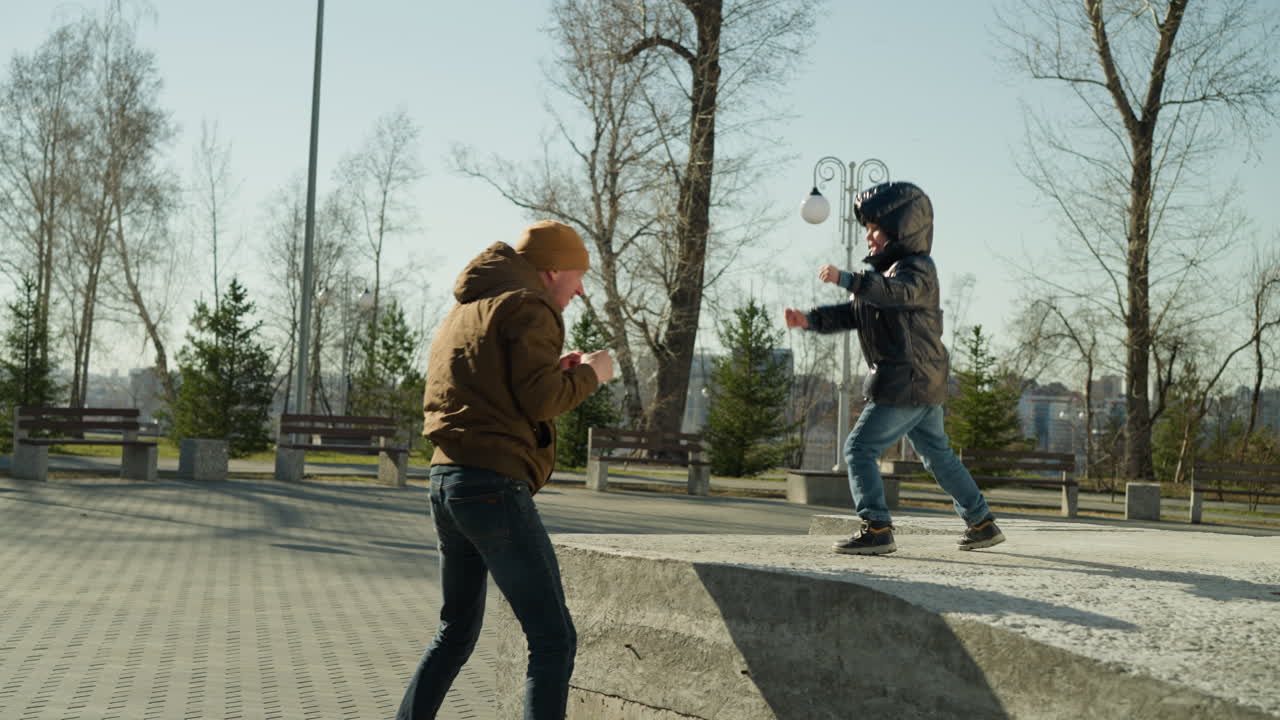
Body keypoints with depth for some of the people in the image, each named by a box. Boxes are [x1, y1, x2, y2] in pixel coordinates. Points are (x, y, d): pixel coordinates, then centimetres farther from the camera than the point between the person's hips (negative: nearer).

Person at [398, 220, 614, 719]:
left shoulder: (464, 310, 23)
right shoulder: (529, 307, -6)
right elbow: (539, 400, -15)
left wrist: (553, 373, 18)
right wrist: (588, 375, 2)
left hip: (447, 480, 9)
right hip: (494, 486, -9)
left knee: (456, 632, 21)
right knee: (553, 640, -6)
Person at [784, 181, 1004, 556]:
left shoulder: (917, 269, -12)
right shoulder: (887, 269, 19)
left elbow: (896, 291, -36)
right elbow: (854, 313, 16)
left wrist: (846, 279, -48)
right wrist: (810, 320, 1)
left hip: (906, 383, -11)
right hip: (924, 384, 11)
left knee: (860, 448, -10)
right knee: (938, 454, 19)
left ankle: (877, 528, -10)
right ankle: (983, 524, 27)